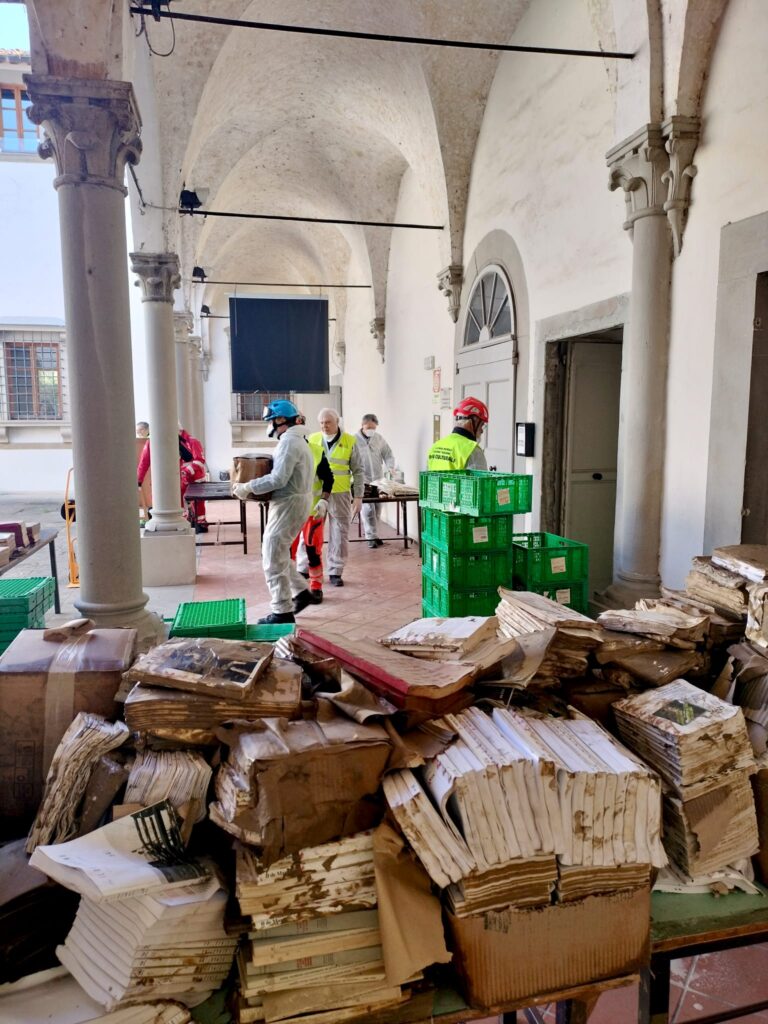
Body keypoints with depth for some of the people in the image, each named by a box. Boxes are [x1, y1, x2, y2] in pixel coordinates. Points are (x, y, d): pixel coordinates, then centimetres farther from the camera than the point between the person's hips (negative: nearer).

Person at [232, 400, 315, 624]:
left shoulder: (289, 442, -17)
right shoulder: (297, 440, 16)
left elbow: (278, 479, -26)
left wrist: (248, 487, -19)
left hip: (289, 503, -11)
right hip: (295, 499, 11)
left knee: (273, 559, -4)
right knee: (279, 553, 20)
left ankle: (283, 612, 1)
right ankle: (300, 592, 24)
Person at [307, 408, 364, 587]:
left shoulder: (349, 442, 0)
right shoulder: (312, 440, 4)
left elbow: (358, 471, 4)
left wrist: (358, 497, -1)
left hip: (340, 494, -1)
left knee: (339, 534, 3)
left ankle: (335, 572, 14)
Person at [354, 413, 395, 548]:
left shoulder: (379, 438, 6)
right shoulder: (354, 440, -8)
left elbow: (388, 455, 11)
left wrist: (390, 468, -7)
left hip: (378, 480, 5)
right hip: (363, 481, -5)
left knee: (377, 510, 9)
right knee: (368, 509, -9)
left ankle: (374, 534, 21)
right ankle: (371, 537, -3)